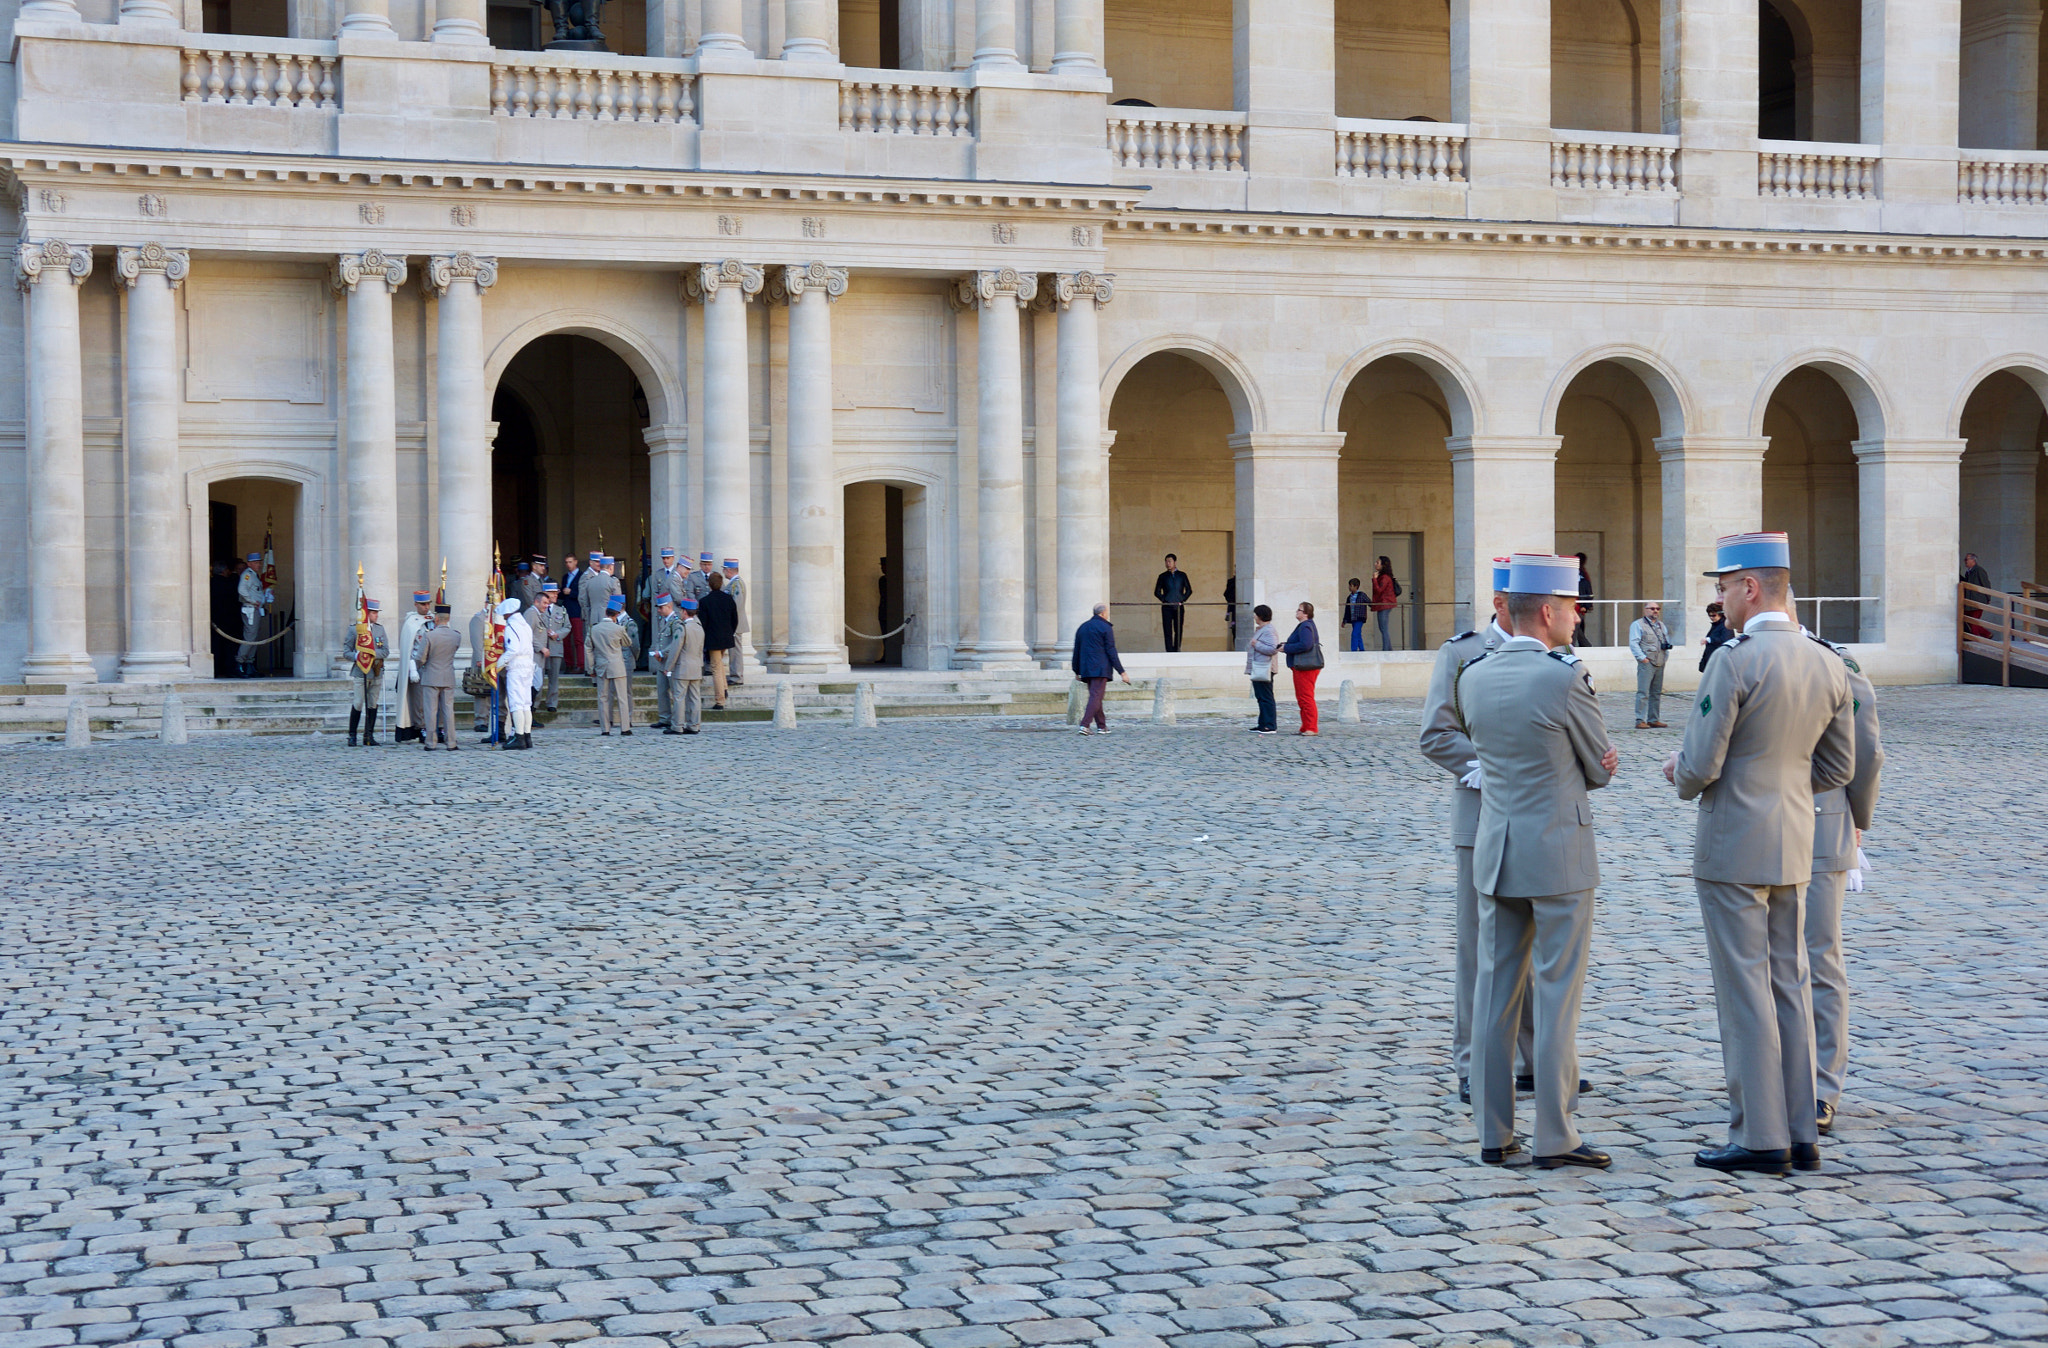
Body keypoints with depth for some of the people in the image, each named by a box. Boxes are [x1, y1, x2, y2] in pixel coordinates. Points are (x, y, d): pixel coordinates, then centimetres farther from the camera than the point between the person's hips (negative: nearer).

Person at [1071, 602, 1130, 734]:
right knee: (1096, 697, -9)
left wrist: (1077, 671, 26)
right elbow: (1111, 652, -10)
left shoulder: (1082, 628, 15)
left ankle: (1101, 726, 19)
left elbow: (1076, 651, 18)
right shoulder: (1106, 628, -6)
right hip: (1100, 669, -7)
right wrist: (1121, 672, -8)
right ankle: (1085, 725, -21)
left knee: (1095, 696, 15)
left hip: (1086, 669, 7)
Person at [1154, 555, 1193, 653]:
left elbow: (1189, 590, 12)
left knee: (1179, 630, 1)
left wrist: (1182, 600, -1)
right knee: (1168, 631, -6)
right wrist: (1164, 600, -4)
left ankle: (1176, 651, 10)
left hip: (1179, 607, 1)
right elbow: (1157, 592, 10)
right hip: (1167, 607, -1)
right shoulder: (1163, 576, 9)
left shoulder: (1182, 575, 11)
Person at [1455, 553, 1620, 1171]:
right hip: (1558, 853, -6)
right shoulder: (1566, 679, -15)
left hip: (1495, 853, 6)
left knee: (1496, 991, 9)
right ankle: (1554, 1136, 1)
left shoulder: (1472, 677, 4)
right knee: (1557, 993, -1)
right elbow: (1599, 770, -4)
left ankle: (1493, 1132, 13)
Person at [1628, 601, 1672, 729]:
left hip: (1660, 664, 7)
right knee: (1643, 693, -10)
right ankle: (1640, 721, -10)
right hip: (1646, 664, -7)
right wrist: (1642, 658, -15)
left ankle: (1654, 719, 15)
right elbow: (1633, 643, -9)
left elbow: (1667, 641, 28)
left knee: (1657, 693, 9)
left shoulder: (1661, 625, 21)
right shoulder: (1638, 625, -1)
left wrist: (1666, 655, 13)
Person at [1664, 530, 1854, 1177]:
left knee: (1744, 992, -1)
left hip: (1732, 850, -7)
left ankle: (1760, 1138, 3)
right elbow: (1838, 768, 12)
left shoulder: (1735, 662, -18)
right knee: (1788, 987, 13)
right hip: (1793, 847, 7)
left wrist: (1682, 776, 4)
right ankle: (1800, 1135, 17)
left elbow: (1700, 766, -19)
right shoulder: (1828, 664, 5)